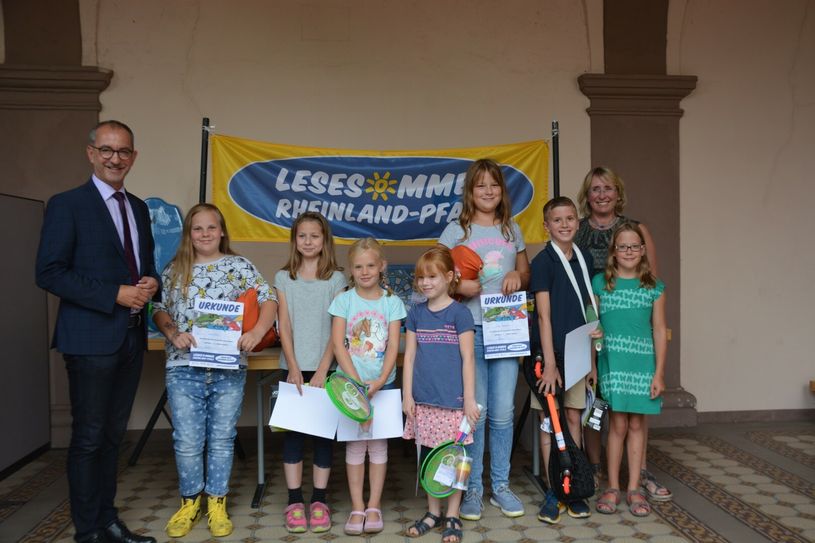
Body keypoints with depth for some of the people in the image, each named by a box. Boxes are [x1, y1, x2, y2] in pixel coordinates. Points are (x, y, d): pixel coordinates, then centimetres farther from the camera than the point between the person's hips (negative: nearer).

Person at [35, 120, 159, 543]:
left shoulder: (138, 207, 13)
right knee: (88, 438, 3)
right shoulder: (67, 205, -7)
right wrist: (115, 295, -19)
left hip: (131, 337, 7)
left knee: (113, 434, 15)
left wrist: (151, 282, -2)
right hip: (91, 338, -6)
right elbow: (49, 273, -13)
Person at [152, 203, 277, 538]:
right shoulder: (174, 270, 8)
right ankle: (189, 501, 26)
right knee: (187, 441, 5)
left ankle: (217, 503, 24)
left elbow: (269, 300, -2)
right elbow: (159, 309, 10)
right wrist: (173, 332, -10)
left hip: (229, 368, -1)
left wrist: (257, 332, -18)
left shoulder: (240, 266, 2)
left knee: (222, 438, 9)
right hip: (184, 369, 1)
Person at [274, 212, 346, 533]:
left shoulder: (335, 279, 2)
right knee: (293, 430, 3)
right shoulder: (284, 278, 6)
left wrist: (322, 370, -11)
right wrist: (293, 368, -9)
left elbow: (337, 330, -3)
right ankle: (295, 501, 12)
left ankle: (319, 501, 14)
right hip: (294, 367, 1)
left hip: (325, 368, -1)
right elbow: (284, 327, 0)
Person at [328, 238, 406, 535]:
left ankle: (374, 506, 19)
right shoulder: (343, 300, -2)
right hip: (350, 383, 0)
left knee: (378, 444, 7)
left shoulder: (392, 302, 0)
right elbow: (338, 345, -8)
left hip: (382, 383, 1)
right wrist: (356, 381, -16)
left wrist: (379, 382, -18)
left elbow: (393, 347, -5)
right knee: (355, 444, 6)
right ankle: (357, 507, 16)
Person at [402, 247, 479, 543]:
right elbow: (410, 356, 8)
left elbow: (467, 358, -6)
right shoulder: (416, 313, 7)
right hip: (423, 399, 4)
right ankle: (433, 511, 29)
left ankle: (452, 517, 21)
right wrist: (407, 394, 4)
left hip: (452, 399, -4)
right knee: (428, 457, 13)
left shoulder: (459, 313, -5)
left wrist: (469, 399, -8)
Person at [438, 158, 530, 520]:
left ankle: (500, 486, 21)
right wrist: (458, 286, -17)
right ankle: (472, 489, 16)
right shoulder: (455, 231, 2)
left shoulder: (512, 230, 13)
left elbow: (526, 273, 19)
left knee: (503, 412, 6)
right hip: (469, 329, -3)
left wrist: (518, 277, -3)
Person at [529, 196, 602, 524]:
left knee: (573, 418, 11)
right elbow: (544, 316, -13)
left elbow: (587, 312, 14)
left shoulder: (584, 260, 8)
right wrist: (550, 362, -17)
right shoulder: (543, 262, -9)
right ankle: (553, 491, 13)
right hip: (551, 352, -5)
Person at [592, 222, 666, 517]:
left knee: (636, 425, 7)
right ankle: (612, 487, 16)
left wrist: (659, 372, 0)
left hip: (643, 363, 1)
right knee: (618, 424, 2)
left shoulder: (653, 287, 5)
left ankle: (634, 489, 18)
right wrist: (590, 366, -3)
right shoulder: (600, 283, 1)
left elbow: (659, 330, 5)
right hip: (612, 362, -1)